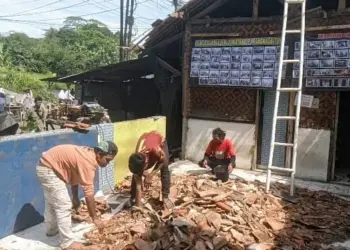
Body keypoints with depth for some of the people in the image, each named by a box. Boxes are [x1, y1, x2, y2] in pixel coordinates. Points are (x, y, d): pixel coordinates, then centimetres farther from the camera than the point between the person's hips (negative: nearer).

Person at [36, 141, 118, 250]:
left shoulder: (88, 154, 2)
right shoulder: (88, 162, -26)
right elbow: (89, 193, -26)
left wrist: (75, 197, 18)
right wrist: (95, 218, -19)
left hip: (46, 166, 11)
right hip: (49, 170, -11)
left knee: (51, 202, 26)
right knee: (64, 205, -9)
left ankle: (51, 230, 44)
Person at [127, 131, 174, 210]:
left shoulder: (155, 150, -47)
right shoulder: (136, 162, -33)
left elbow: (164, 161, -21)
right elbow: (138, 185, -25)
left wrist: (151, 175, -26)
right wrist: (138, 206, -24)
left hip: (159, 140, -2)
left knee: (164, 170, -15)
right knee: (136, 175, -7)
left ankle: (165, 197, -4)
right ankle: (132, 198, 8)